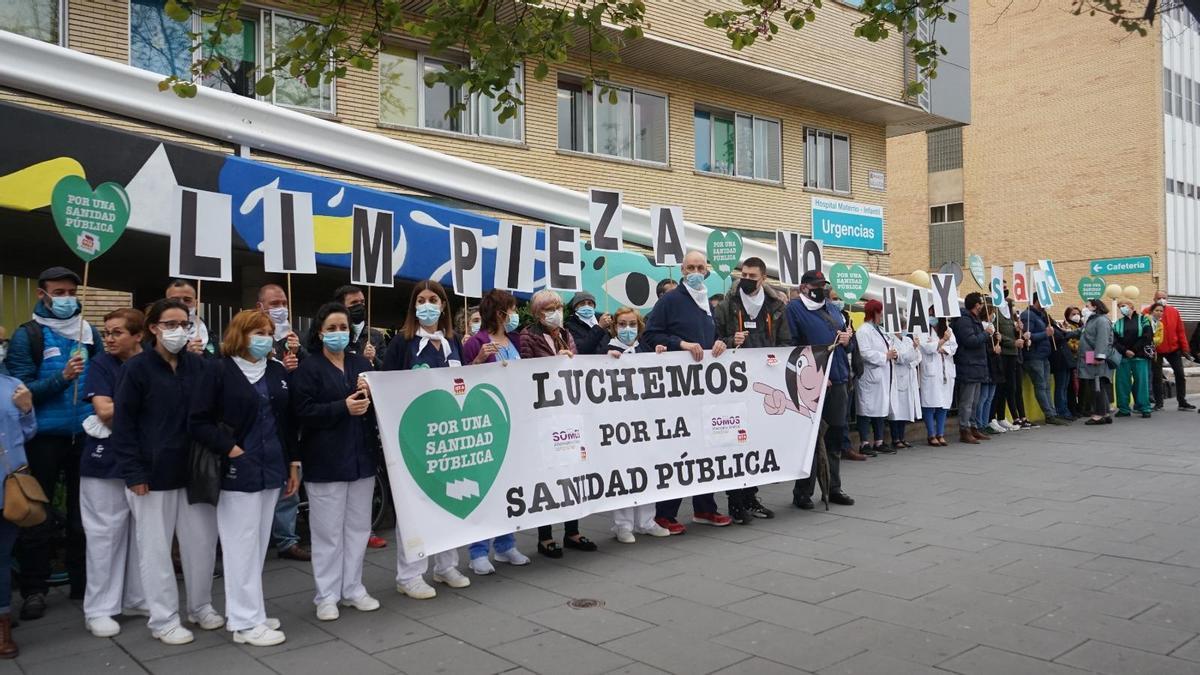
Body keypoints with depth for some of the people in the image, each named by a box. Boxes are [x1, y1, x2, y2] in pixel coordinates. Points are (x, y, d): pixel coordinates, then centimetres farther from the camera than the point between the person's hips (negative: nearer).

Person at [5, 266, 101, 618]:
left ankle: (82, 582, 22)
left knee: (83, 512, 11)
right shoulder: (27, 335, -3)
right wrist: (61, 377, -21)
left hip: (85, 435, 3)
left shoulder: (91, 333, 8)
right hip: (44, 436, -3)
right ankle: (34, 590, 15)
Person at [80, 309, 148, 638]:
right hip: (106, 461, -3)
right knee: (105, 534, 2)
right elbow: (104, 410, -12)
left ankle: (137, 598, 24)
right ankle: (99, 608, 13)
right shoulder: (101, 365, -3)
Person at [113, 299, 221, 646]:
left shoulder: (198, 365, 4)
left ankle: (201, 606, 29)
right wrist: (133, 472, -13)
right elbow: (123, 424, -8)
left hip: (195, 470, 4)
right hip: (153, 473, -4)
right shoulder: (137, 368, -7)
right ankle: (164, 620, 19)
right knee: (156, 548, 6)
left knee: (203, 541, 10)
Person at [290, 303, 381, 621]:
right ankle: (327, 595, 14)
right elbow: (303, 412, -14)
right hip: (325, 461, -5)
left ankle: (353, 589, 24)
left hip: (361, 456, 5)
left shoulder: (361, 364, 11)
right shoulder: (308, 368, -4)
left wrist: (371, 395, -9)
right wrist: (343, 407, -22)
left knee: (358, 526, 11)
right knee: (328, 530, 2)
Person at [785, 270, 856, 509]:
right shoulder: (794, 309, -5)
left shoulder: (833, 310, 18)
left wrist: (847, 339, 4)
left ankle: (833, 488, 24)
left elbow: (846, 337, 28)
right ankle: (803, 491, 6)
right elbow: (792, 346, -14)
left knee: (835, 436, 13)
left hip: (837, 381, 7)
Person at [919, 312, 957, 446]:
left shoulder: (948, 330, 16)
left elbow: (953, 347, 6)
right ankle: (931, 435, 0)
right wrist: (943, 340, -18)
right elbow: (927, 347, -10)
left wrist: (939, 348, -9)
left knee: (944, 404, 5)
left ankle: (941, 434, 11)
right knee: (930, 403, -7)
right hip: (931, 371, -5)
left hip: (946, 371, 5)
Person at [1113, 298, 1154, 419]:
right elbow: (1115, 341, 3)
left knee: (1142, 382, -3)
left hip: (1140, 356, -3)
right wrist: (1125, 351, -12)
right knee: (1123, 383, 2)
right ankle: (1123, 409, 9)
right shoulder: (1117, 323, 12)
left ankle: (1145, 409, 2)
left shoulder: (1143, 319, 5)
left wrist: (1134, 351, -9)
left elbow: (1147, 337, -5)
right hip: (1123, 357, 3)